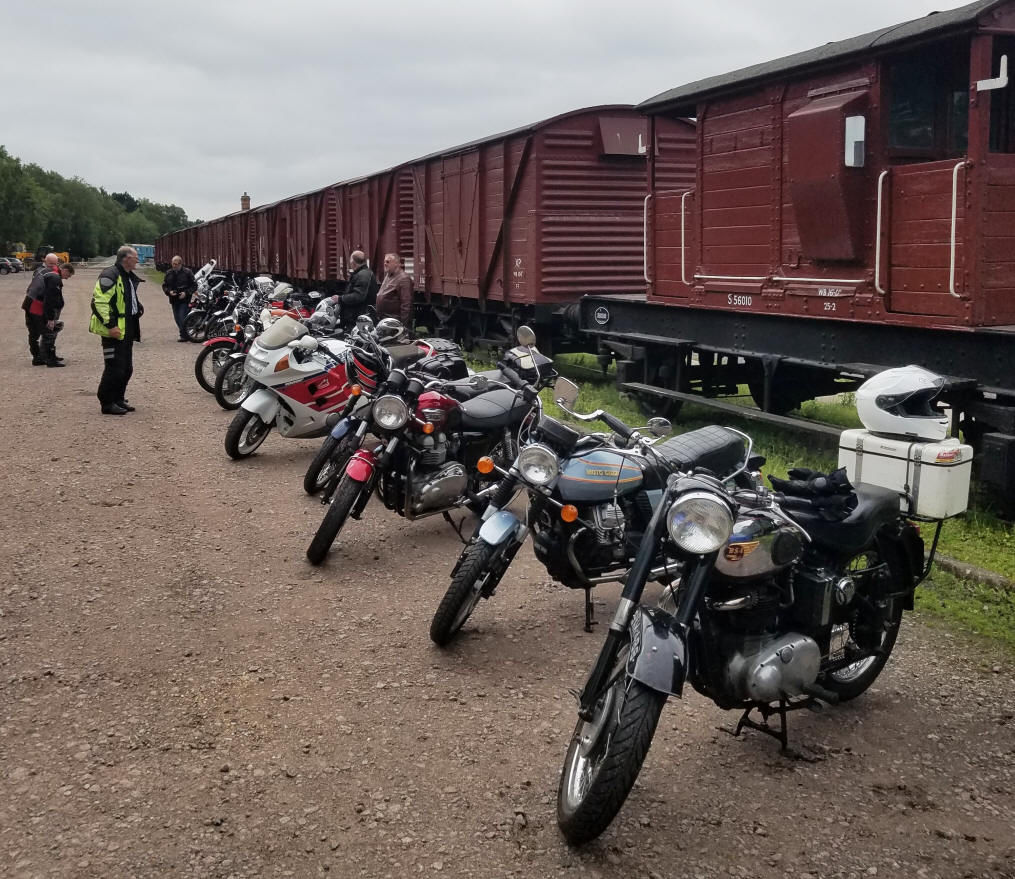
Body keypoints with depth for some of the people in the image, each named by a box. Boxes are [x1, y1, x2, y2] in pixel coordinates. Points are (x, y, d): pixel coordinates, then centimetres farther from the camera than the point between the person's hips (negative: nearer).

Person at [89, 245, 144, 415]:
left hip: (127, 330, 10)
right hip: (114, 330, -10)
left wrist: (139, 309, 19)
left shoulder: (129, 277, 17)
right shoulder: (110, 275, -14)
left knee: (127, 368, 14)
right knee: (115, 368, -8)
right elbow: (99, 301, -21)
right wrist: (110, 324, -23)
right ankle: (107, 403, 1)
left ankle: (118, 399, 25)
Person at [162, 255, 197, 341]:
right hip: (174, 300, 6)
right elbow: (164, 285, 16)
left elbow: (194, 285, -2)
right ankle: (184, 335, 19)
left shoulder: (187, 272, -4)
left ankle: (184, 336, -6)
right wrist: (169, 292, -6)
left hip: (185, 299, -6)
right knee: (177, 319, 8)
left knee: (182, 318, -14)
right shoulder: (169, 273, 10)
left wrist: (186, 293, -14)